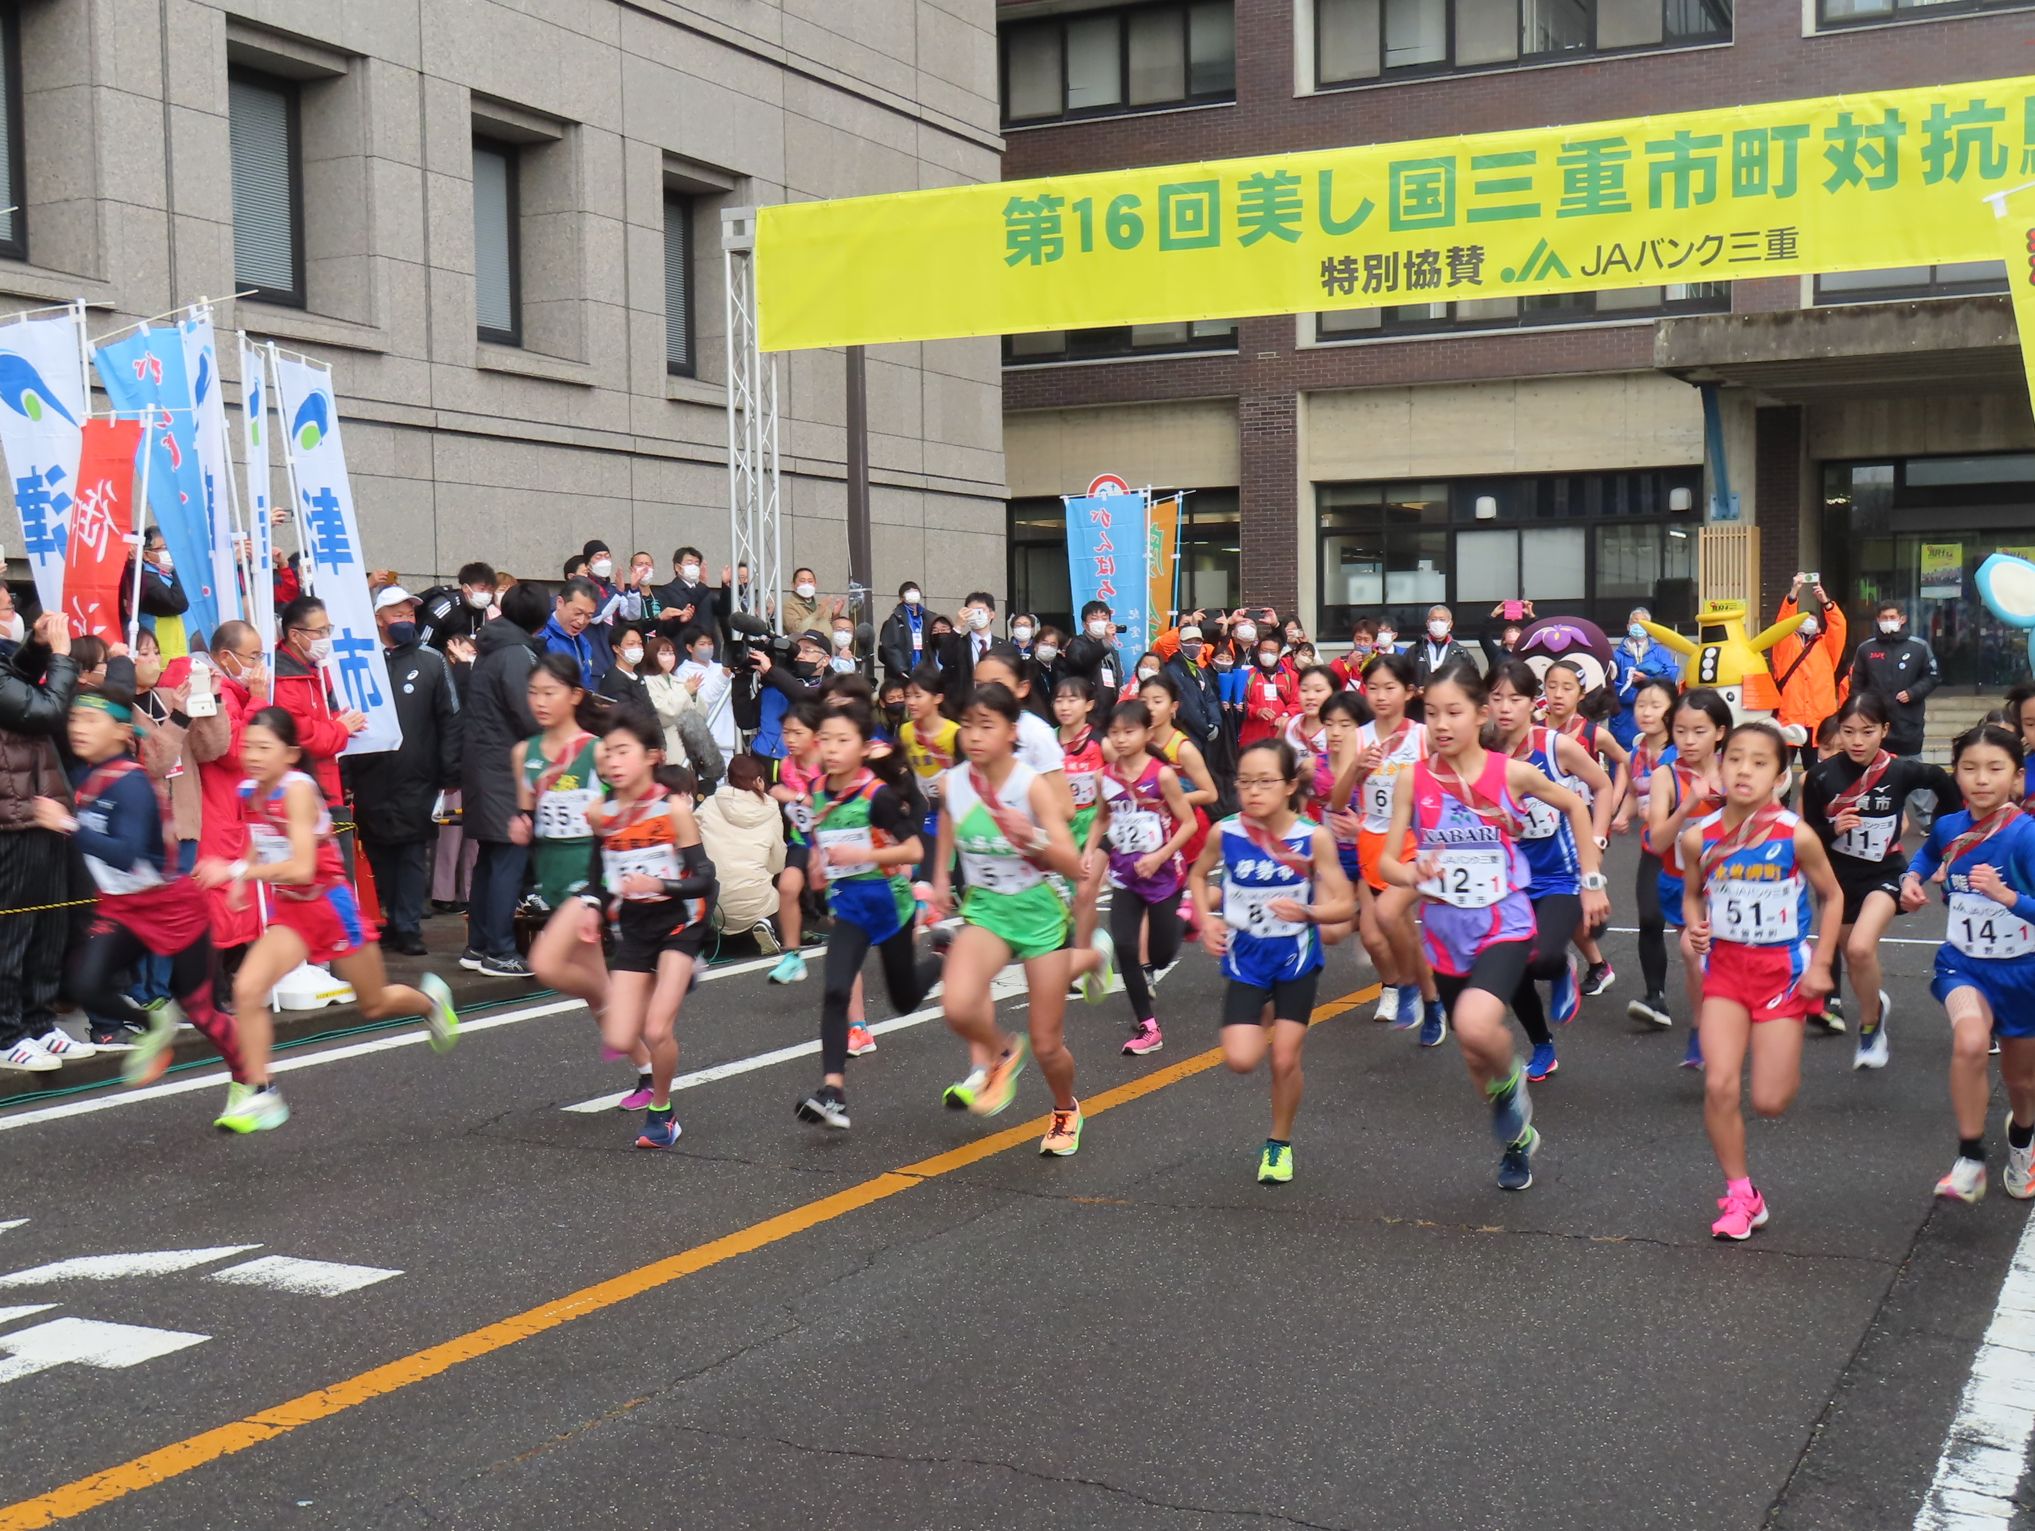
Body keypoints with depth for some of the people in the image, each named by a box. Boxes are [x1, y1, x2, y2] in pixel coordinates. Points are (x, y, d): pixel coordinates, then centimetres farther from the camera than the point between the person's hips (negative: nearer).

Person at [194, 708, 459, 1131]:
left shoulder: (298, 789, -25)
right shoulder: (248, 792, -4)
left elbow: (302, 868, -33)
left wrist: (238, 871, -36)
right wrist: (242, 880, 0)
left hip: (331, 904, -5)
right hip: (289, 910, 5)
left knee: (375, 1006, 15)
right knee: (247, 989, -18)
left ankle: (429, 999, 49)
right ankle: (258, 1093, -5)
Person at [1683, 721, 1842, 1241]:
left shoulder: (1796, 836, -16)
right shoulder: (1699, 838, -9)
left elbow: (1832, 896, 0)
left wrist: (1820, 965, -5)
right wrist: (1695, 926, -11)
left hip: (1784, 969, -2)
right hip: (1725, 966, 2)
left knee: (1770, 1101, 0)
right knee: (1719, 1085, -11)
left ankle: (1786, 1061, 39)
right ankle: (1740, 1195, 7)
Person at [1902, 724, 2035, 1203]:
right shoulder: (1948, 828, -9)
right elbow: (1927, 855, 17)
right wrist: (1912, 879, -1)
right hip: (1964, 965, 2)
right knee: (1970, 1040, -30)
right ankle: (1970, 1163, -16)